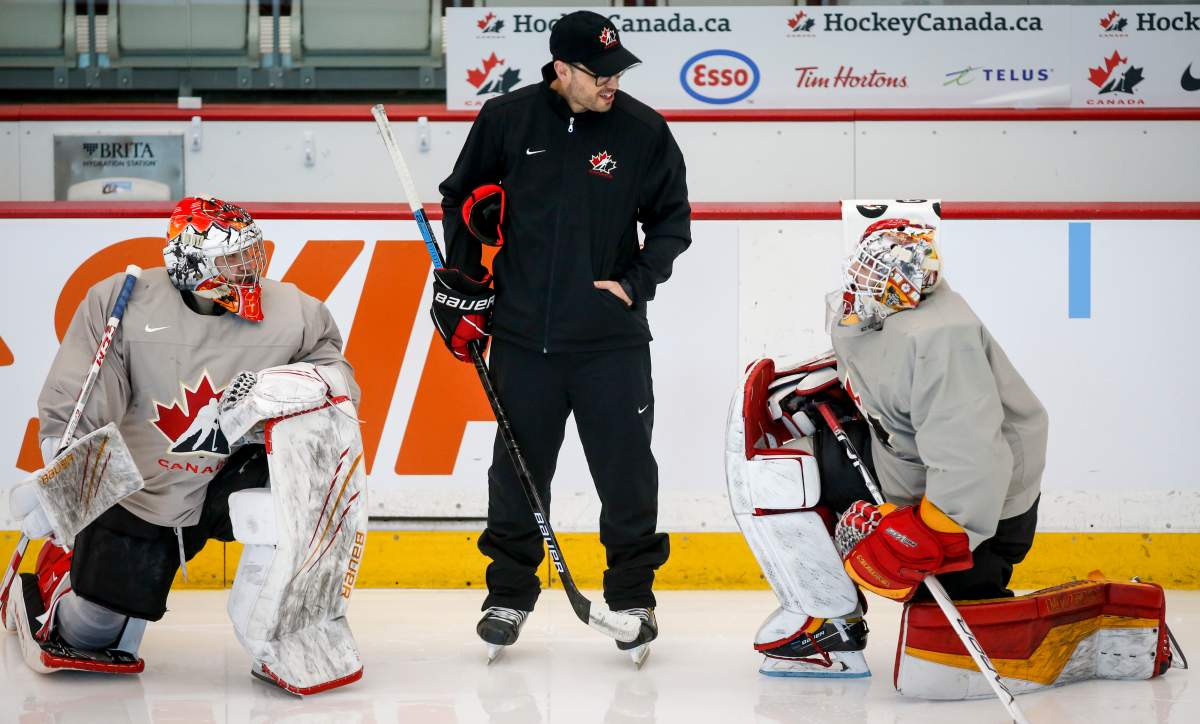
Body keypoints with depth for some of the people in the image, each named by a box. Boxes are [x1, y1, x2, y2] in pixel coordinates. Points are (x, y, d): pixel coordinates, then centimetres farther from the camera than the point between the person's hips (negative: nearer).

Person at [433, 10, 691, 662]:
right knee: (518, 468, 7)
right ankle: (509, 593, 22)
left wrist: (636, 282, -7)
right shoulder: (507, 119, -1)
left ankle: (632, 593, 18)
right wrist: (461, 282, 7)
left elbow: (671, 220, 7)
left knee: (626, 468, 2)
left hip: (611, 339, 0)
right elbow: (461, 195, 12)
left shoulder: (644, 131, -2)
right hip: (522, 334, 1)